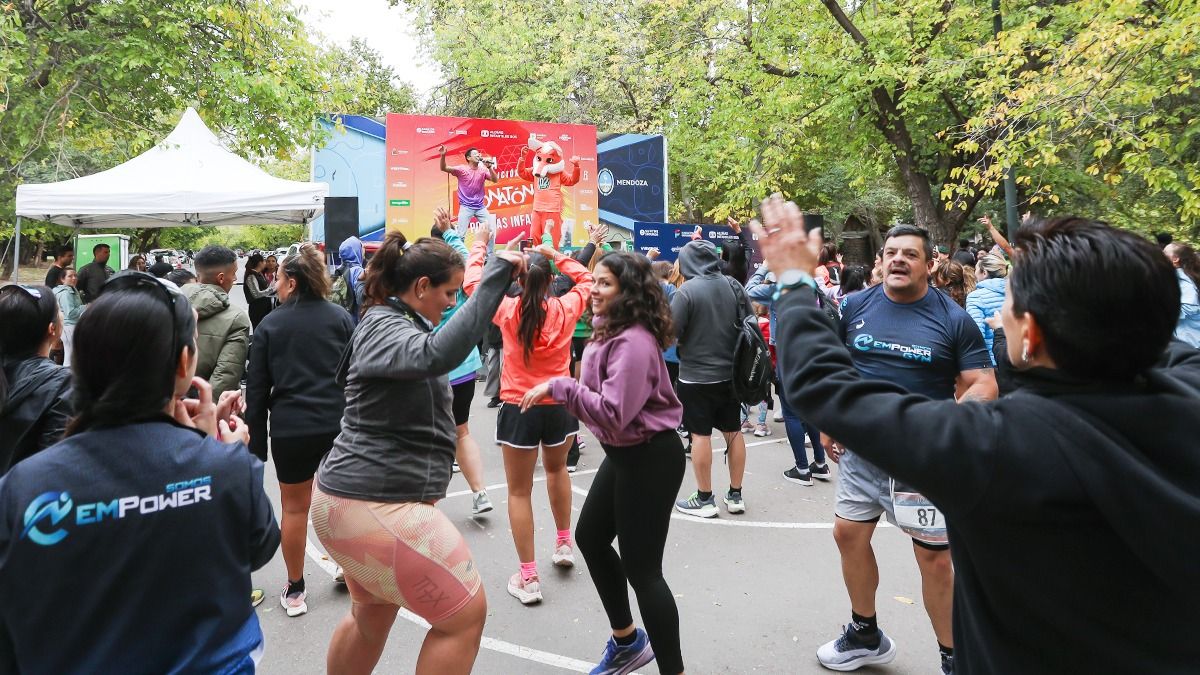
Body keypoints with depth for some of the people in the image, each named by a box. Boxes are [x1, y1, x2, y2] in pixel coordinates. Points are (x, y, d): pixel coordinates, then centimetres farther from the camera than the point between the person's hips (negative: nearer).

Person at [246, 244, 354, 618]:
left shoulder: (270, 324, 1)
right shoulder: (340, 317, 2)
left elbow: (256, 388, 2)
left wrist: (256, 442, 8)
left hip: (290, 429, -1)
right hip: (339, 423, 1)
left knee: (295, 507, 12)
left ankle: (294, 590, 23)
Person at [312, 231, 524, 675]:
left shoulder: (395, 324, 14)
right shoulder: (383, 327, -18)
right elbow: (439, 354, -39)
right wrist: (499, 272, -38)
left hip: (368, 498, 11)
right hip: (375, 505, -11)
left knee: (372, 617, 27)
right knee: (466, 614, -1)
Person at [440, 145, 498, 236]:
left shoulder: (483, 170, 4)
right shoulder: (462, 169, -5)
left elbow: (495, 180, -7)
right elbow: (444, 168, -13)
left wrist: (490, 167, -21)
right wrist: (443, 155, -31)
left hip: (480, 207, 4)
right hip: (466, 207, -4)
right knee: (460, 234, -8)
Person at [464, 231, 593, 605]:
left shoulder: (508, 310, -10)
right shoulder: (565, 308, -7)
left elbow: (472, 283, 6)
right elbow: (586, 280, 14)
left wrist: (479, 244, 18)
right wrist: (556, 255, 12)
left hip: (519, 409, -3)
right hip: (559, 406, 3)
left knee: (520, 491, 7)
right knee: (557, 468, 30)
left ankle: (528, 578, 9)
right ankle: (564, 543, 40)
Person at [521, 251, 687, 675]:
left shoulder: (634, 342, -25)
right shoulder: (610, 332, 8)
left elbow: (614, 413, -31)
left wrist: (558, 387, -27)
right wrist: (559, 392, 2)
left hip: (650, 459, -11)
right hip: (623, 453, 11)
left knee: (641, 566, -4)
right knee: (590, 538, 22)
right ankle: (627, 640, 40)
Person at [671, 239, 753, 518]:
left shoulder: (687, 290, -16)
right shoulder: (734, 286, 1)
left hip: (697, 375, -6)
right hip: (730, 373, 6)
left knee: (700, 434, 4)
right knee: (733, 432, 14)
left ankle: (704, 499, 12)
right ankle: (735, 495, 24)